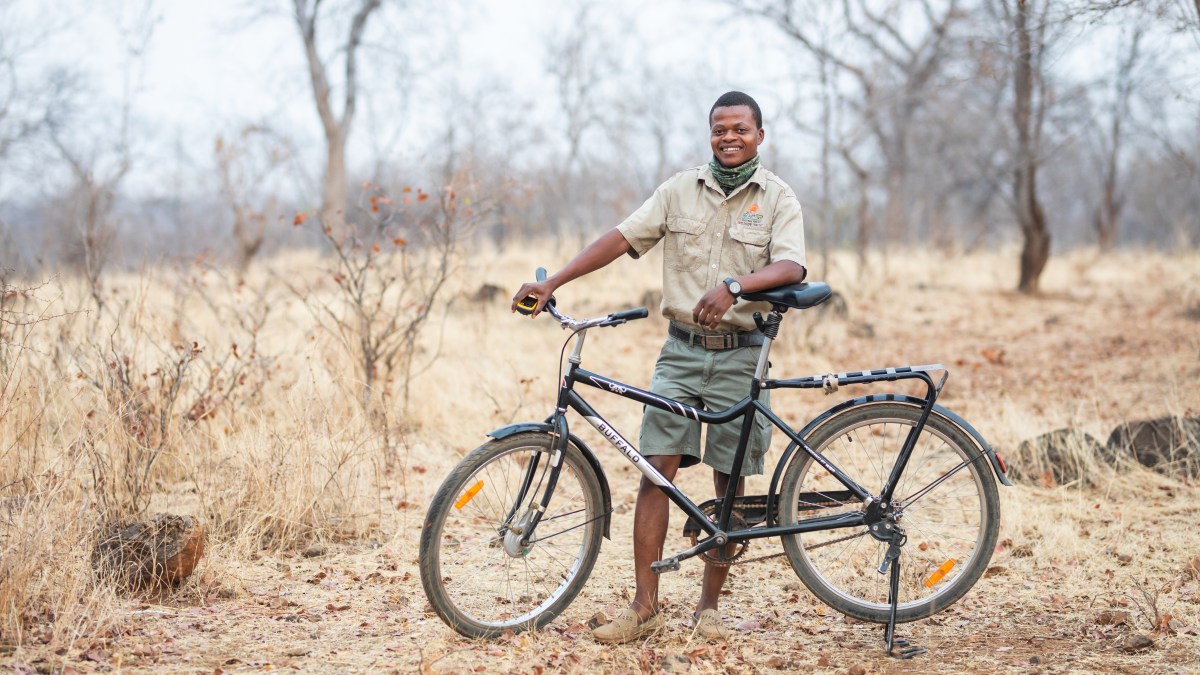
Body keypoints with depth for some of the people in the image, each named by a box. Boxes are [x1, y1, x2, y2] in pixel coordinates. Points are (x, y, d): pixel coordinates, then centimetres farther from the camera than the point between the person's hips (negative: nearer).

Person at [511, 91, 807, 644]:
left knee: (729, 481, 3)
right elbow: (622, 237, 3)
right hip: (681, 350, 2)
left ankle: (708, 606, 14)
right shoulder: (681, 190, 7)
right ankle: (645, 606, -3)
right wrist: (551, 283, -6)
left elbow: (791, 267, -16)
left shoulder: (778, 199, 0)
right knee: (657, 468, -7)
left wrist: (733, 286, -34)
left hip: (741, 354, -2)